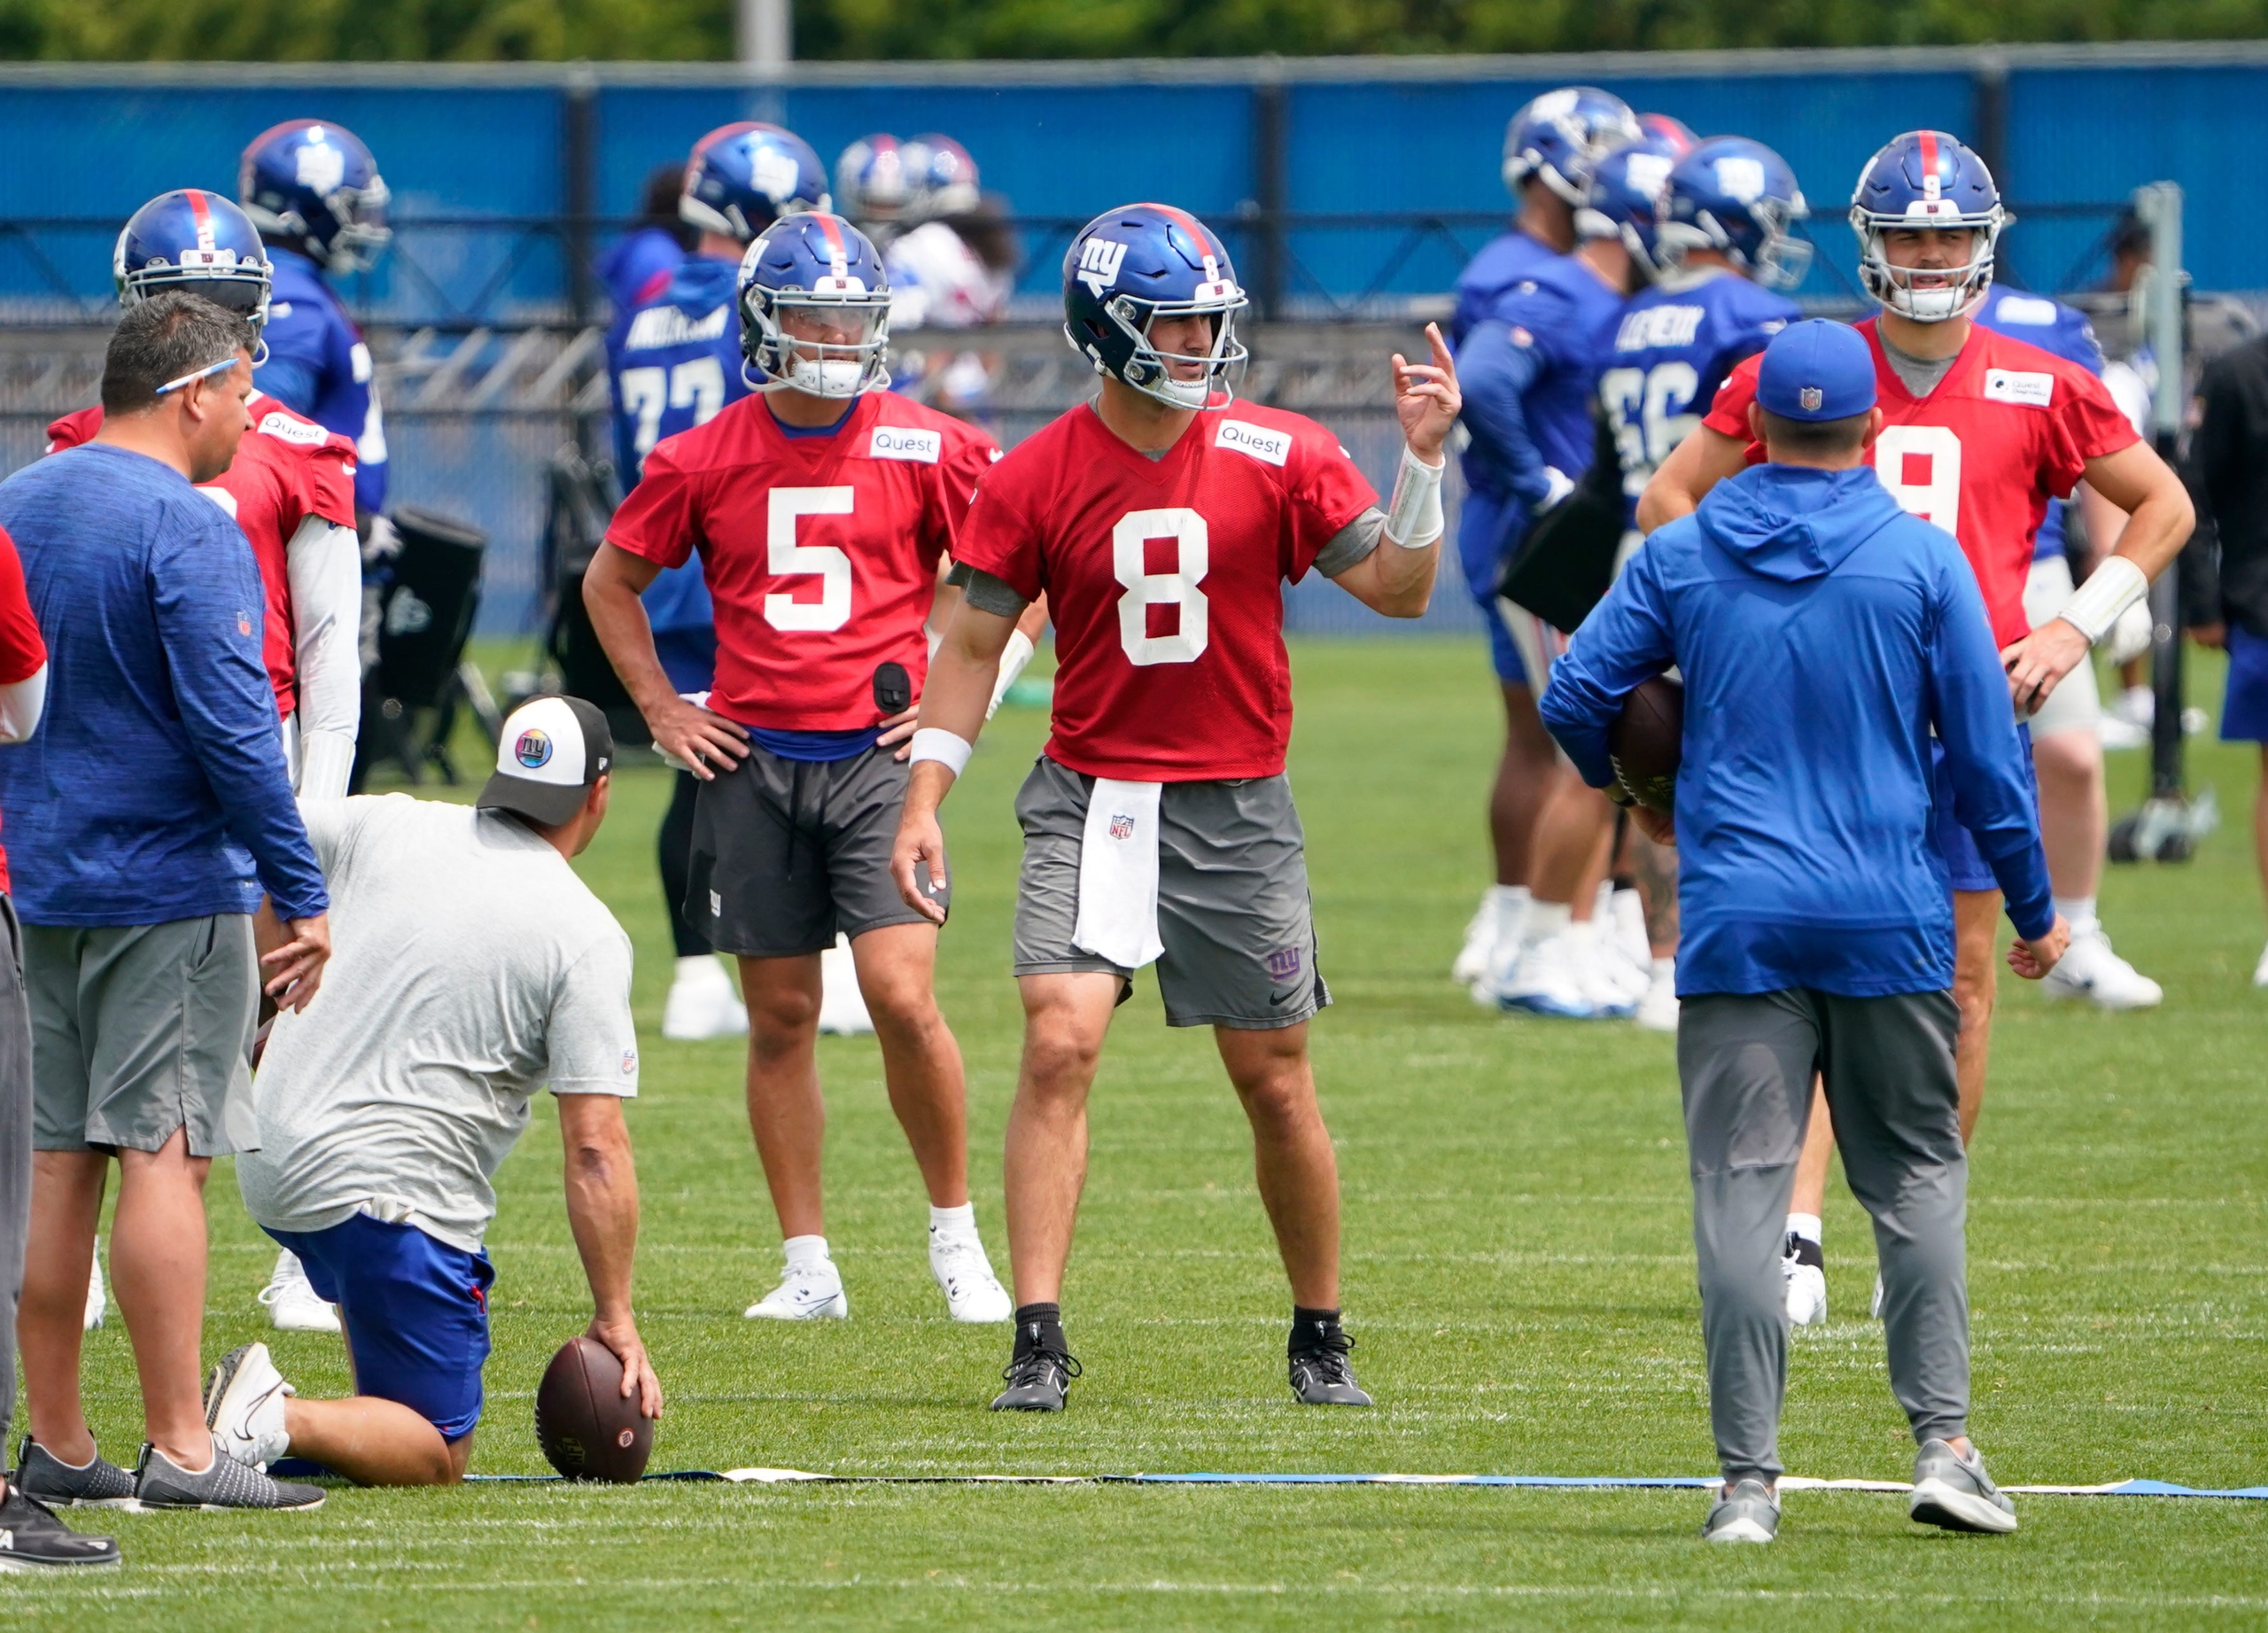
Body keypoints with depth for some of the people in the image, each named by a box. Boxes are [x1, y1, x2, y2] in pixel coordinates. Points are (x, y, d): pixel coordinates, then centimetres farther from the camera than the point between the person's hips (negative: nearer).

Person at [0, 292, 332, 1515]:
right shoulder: (185, 530, -14)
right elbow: (231, 727, -17)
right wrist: (301, 894, -12)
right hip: (170, 885, -7)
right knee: (163, 1153, -7)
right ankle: (179, 1448, -8)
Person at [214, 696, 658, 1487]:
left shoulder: (385, 827, 3)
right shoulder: (586, 937, -8)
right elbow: (596, 1151, -12)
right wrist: (615, 1320, -4)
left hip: (270, 1173, 6)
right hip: (392, 1201, -6)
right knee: (436, 1457, 1)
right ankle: (279, 1424, -23)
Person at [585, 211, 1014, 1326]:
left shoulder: (928, 450, -1)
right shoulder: (704, 460, 3)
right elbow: (612, 581, 17)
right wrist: (660, 709, 9)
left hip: (878, 753, -2)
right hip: (752, 763, 2)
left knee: (902, 994, -15)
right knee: (781, 1017, 5)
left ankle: (956, 1237, 2)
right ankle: (807, 1267, 12)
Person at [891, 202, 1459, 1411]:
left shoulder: (1279, 457, -2)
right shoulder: (1037, 480, -3)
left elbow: (1398, 589, -1)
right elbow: (974, 642, 3)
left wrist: (1423, 460, -14)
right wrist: (923, 798, -4)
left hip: (1237, 809, 1)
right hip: (1091, 800, -1)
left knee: (1276, 1084, 6)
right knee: (1060, 1041, -18)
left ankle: (1319, 1339, 23)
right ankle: (1037, 1342, -17)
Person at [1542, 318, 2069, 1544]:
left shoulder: (1682, 556, 3)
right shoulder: (1922, 558, -1)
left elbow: (1574, 695, 7)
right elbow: (1985, 752, 1)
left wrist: (1629, 792, 28)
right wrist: (2033, 910, 11)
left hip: (1736, 923, 1)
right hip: (1891, 927, 0)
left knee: (1741, 1191, 0)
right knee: (1917, 1175, 10)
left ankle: (1748, 1477, -4)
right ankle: (1941, 1444, 1)